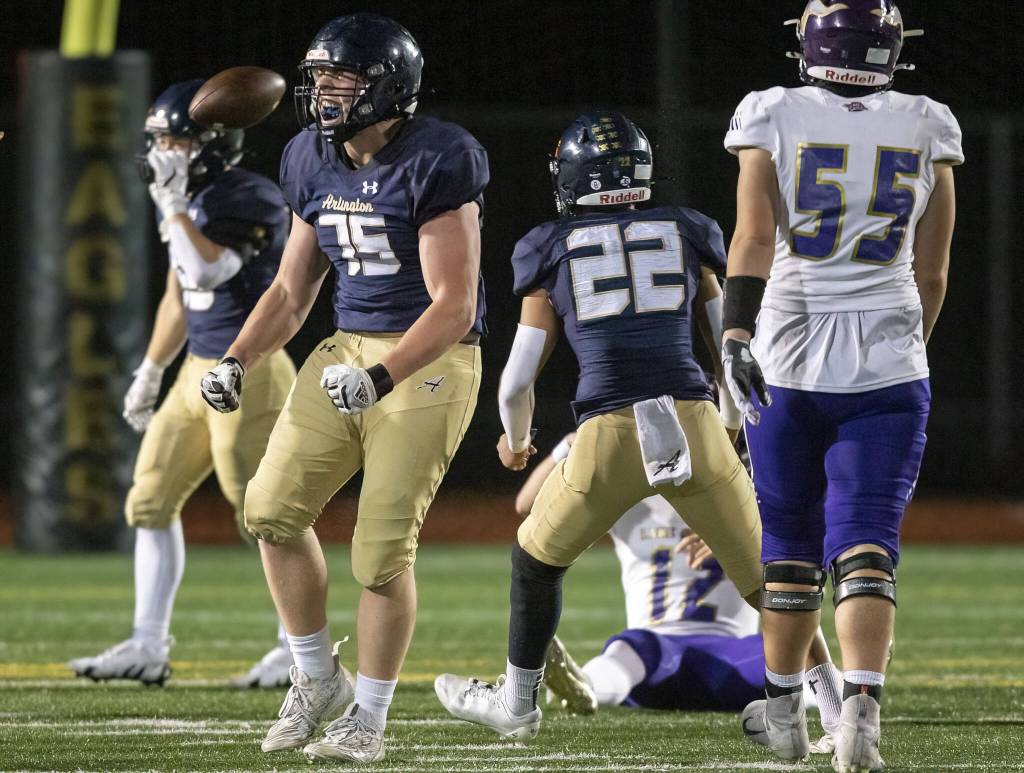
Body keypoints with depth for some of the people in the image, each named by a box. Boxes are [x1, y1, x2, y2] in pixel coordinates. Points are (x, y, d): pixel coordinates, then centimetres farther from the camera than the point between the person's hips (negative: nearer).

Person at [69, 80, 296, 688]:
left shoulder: (253, 201, -15)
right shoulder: (185, 205, 11)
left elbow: (208, 271, -29)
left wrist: (175, 204, -25)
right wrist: (151, 372, 23)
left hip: (249, 375, -9)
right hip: (198, 372, 9)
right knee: (152, 501, 8)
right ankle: (149, 647, 13)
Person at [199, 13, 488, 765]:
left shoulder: (434, 164, -17)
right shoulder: (316, 166, 6)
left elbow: (454, 307, -19)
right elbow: (291, 292, 16)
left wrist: (379, 379, -30)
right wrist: (236, 363, 1)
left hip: (430, 362, -7)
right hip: (350, 349, 7)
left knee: (383, 549, -8)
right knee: (274, 506, -5)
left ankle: (369, 718, 7)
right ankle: (318, 678, 13)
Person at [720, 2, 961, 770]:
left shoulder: (773, 119, -1)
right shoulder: (925, 130, 5)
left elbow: (755, 231, -14)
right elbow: (932, 274, 11)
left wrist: (737, 332, -21)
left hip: (789, 360, 0)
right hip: (888, 362, 0)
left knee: (791, 545, 14)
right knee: (866, 548, -5)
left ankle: (783, 709, 27)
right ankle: (861, 710, -23)